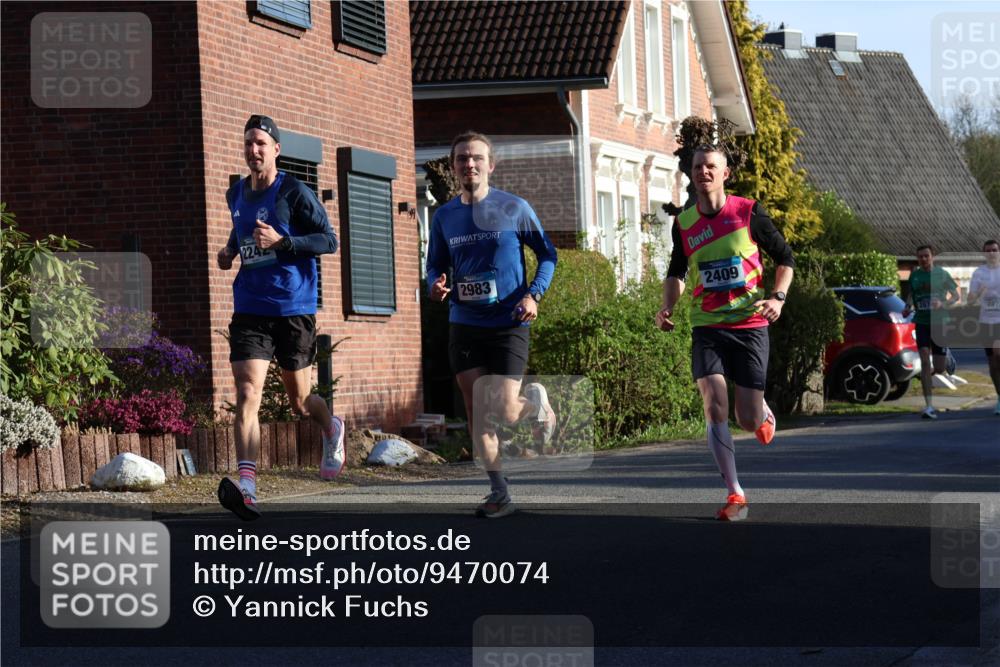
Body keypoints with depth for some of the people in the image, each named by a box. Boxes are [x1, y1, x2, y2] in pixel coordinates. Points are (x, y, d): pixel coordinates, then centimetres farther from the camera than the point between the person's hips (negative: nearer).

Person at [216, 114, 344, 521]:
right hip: (250, 309, 3)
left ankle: (332, 430, 46)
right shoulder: (236, 195, 10)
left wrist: (280, 241, -21)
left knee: (299, 403, 10)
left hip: (293, 309, -3)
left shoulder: (294, 193, -8)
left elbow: (330, 241, -10)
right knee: (247, 395, -16)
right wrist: (230, 250, 9)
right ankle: (247, 487, -25)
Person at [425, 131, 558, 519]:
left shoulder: (514, 209, -4)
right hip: (463, 326, 4)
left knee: (503, 411, -12)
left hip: (508, 325, -4)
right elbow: (435, 265, 16)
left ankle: (537, 404, 23)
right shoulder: (444, 217, 6)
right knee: (476, 411, 2)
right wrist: (435, 285, -8)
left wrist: (533, 295, -11)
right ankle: (499, 494, 10)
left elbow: (547, 254, 3)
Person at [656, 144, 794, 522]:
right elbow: (676, 272, 20)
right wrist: (667, 307, 2)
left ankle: (764, 413, 38)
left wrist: (778, 297, -9)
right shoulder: (684, 224, 4)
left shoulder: (749, 213, -4)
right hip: (706, 327, 2)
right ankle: (735, 494, -7)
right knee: (714, 408, -16)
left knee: (748, 420, -2)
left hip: (750, 325, -2)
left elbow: (785, 258, 6)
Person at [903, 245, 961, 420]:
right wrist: (908, 307, 1)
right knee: (925, 361, -14)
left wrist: (943, 304, -18)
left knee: (939, 368, -2)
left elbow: (957, 296, 1)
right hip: (921, 323, 1)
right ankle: (929, 407, -14)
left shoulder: (941, 274, -2)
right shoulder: (914, 275, 7)